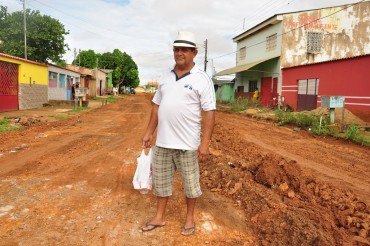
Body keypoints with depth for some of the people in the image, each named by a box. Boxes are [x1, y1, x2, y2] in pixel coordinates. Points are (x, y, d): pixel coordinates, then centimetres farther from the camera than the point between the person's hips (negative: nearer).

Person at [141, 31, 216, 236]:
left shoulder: (202, 79, -7)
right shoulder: (165, 77, 9)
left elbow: (209, 112, -11)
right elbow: (157, 106, 13)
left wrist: (205, 143, -16)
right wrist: (149, 132, 11)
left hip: (187, 143, -5)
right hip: (163, 141, 5)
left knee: (190, 182, 11)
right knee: (160, 179, 15)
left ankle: (190, 218, 31)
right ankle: (159, 217, 33)